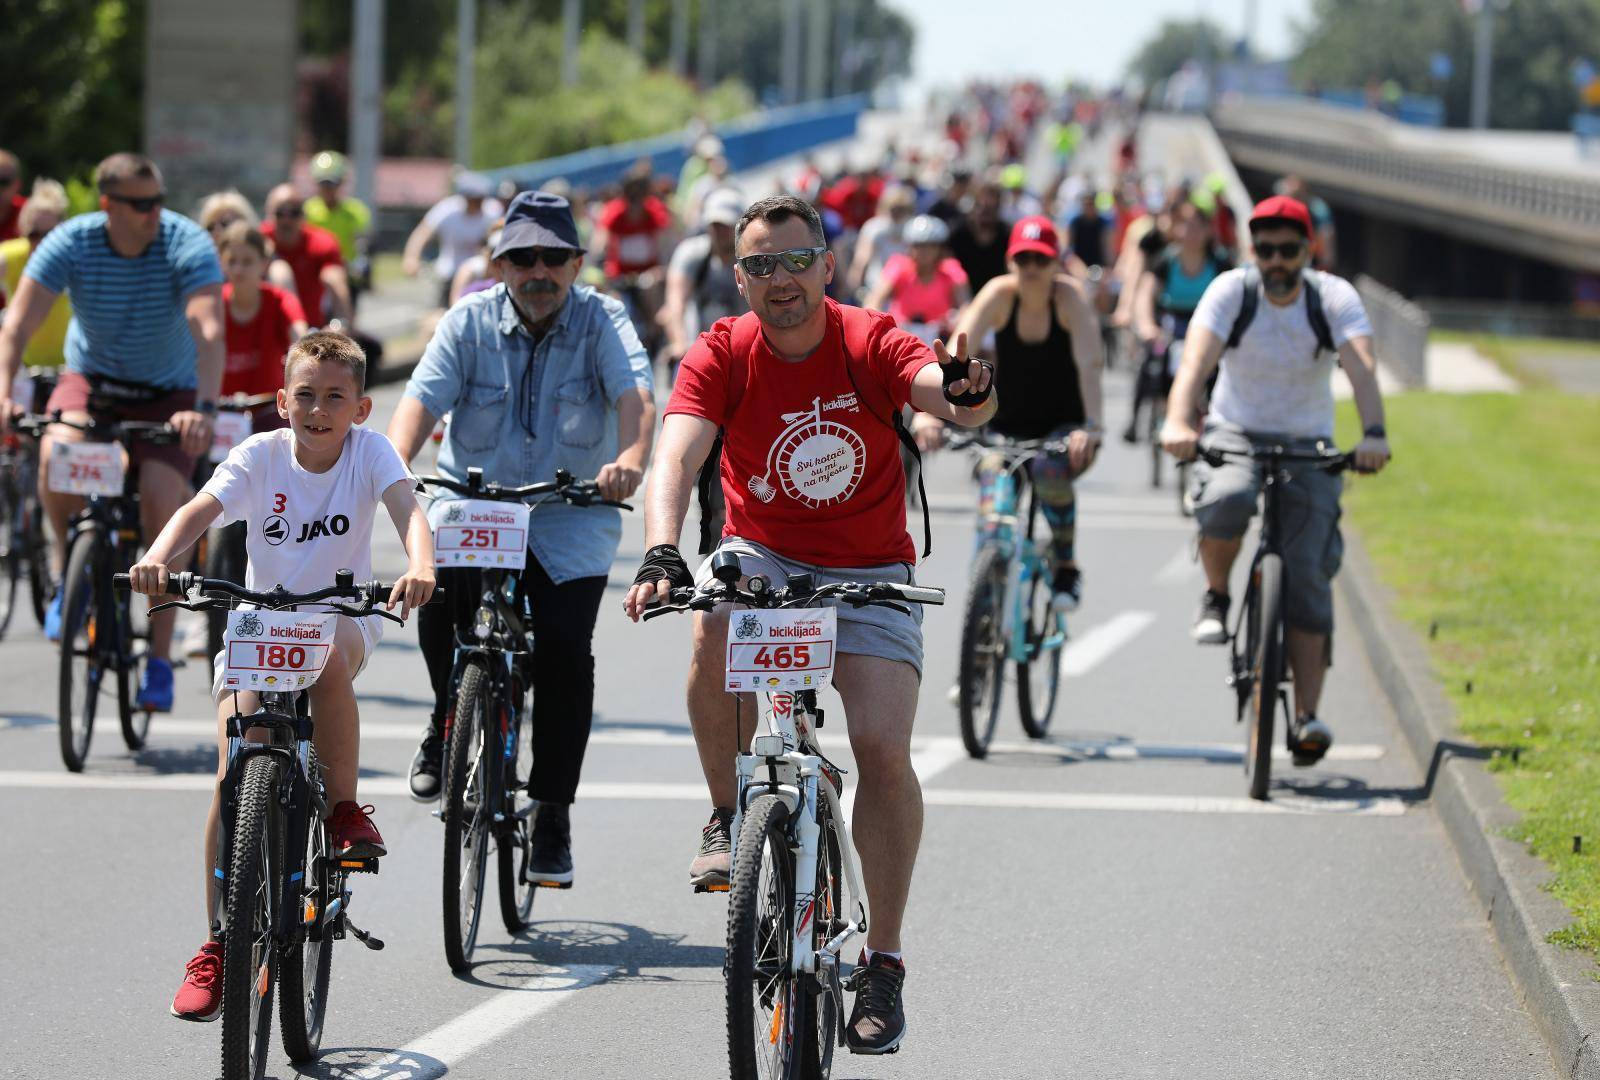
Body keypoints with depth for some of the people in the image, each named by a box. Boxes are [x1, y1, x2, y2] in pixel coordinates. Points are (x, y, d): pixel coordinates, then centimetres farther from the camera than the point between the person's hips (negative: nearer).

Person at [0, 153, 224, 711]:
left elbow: (209, 330, -36)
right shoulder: (70, 243, -19)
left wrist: (204, 409, -51)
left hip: (167, 392, -1)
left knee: (162, 498, -22)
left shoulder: (188, 244, -23)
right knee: (57, 454, -31)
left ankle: (160, 659, -10)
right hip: (91, 377, 1)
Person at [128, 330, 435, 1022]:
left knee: (327, 654, -38)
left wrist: (420, 567, -51)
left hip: (343, 617, -1)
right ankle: (218, 944, -4)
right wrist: (158, 557, -48)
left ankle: (344, 812, -19)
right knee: (232, 780, -11)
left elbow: (409, 510, -29)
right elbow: (201, 509, -27)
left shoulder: (369, 451, -12)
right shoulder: (260, 455, -12)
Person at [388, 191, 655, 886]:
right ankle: (451, 720, 2)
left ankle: (552, 815, -3)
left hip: (570, 519, -1)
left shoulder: (601, 320, -5)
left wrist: (631, 460, -45)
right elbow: (421, 400, -14)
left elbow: (635, 394, -23)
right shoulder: (468, 322, -1)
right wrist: (393, 464, -35)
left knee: (563, 645, -19)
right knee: (436, 591, -29)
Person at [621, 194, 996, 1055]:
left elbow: (948, 395, -32)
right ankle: (730, 818, -11)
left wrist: (968, 394, -58)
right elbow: (676, 457, -27)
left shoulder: (870, 344, -13)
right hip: (764, 554, 0)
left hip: (868, 572, 0)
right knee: (714, 631, -35)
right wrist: (660, 554, -45)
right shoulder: (723, 354, -12)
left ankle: (882, 965, -3)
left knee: (883, 746, -17)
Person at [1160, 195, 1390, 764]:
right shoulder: (1230, 291, -12)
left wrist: (1374, 434, -44)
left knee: (1308, 574, -14)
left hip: (1308, 446, 1)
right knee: (1227, 499, -36)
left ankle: (1307, 717, -13)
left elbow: (1361, 368, -26)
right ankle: (1216, 598, -6)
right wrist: (1178, 422, -47)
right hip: (1234, 434, -1)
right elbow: (1196, 358, -27)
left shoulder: (1335, 297, -10)